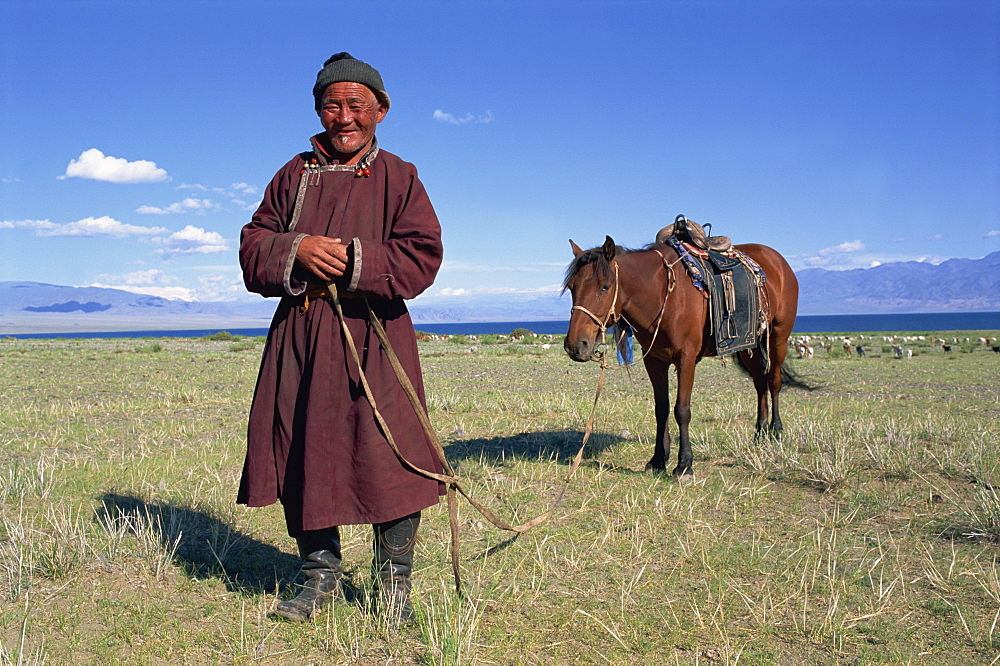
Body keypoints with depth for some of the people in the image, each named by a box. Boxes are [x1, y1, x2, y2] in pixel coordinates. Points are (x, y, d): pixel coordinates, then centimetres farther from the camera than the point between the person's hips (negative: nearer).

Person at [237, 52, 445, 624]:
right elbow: (253, 248, 9)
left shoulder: (400, 178, 4)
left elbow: (421, 259, -7)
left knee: (389, 460, -4)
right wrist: (296, 251, -12)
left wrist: (351, 260, -16)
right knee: (305, 455, 8)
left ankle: (393, 582, 16)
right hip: (301, 338, 3)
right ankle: (320, 574, 26)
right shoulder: (295, 174, 12)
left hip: (375, 342, -3)